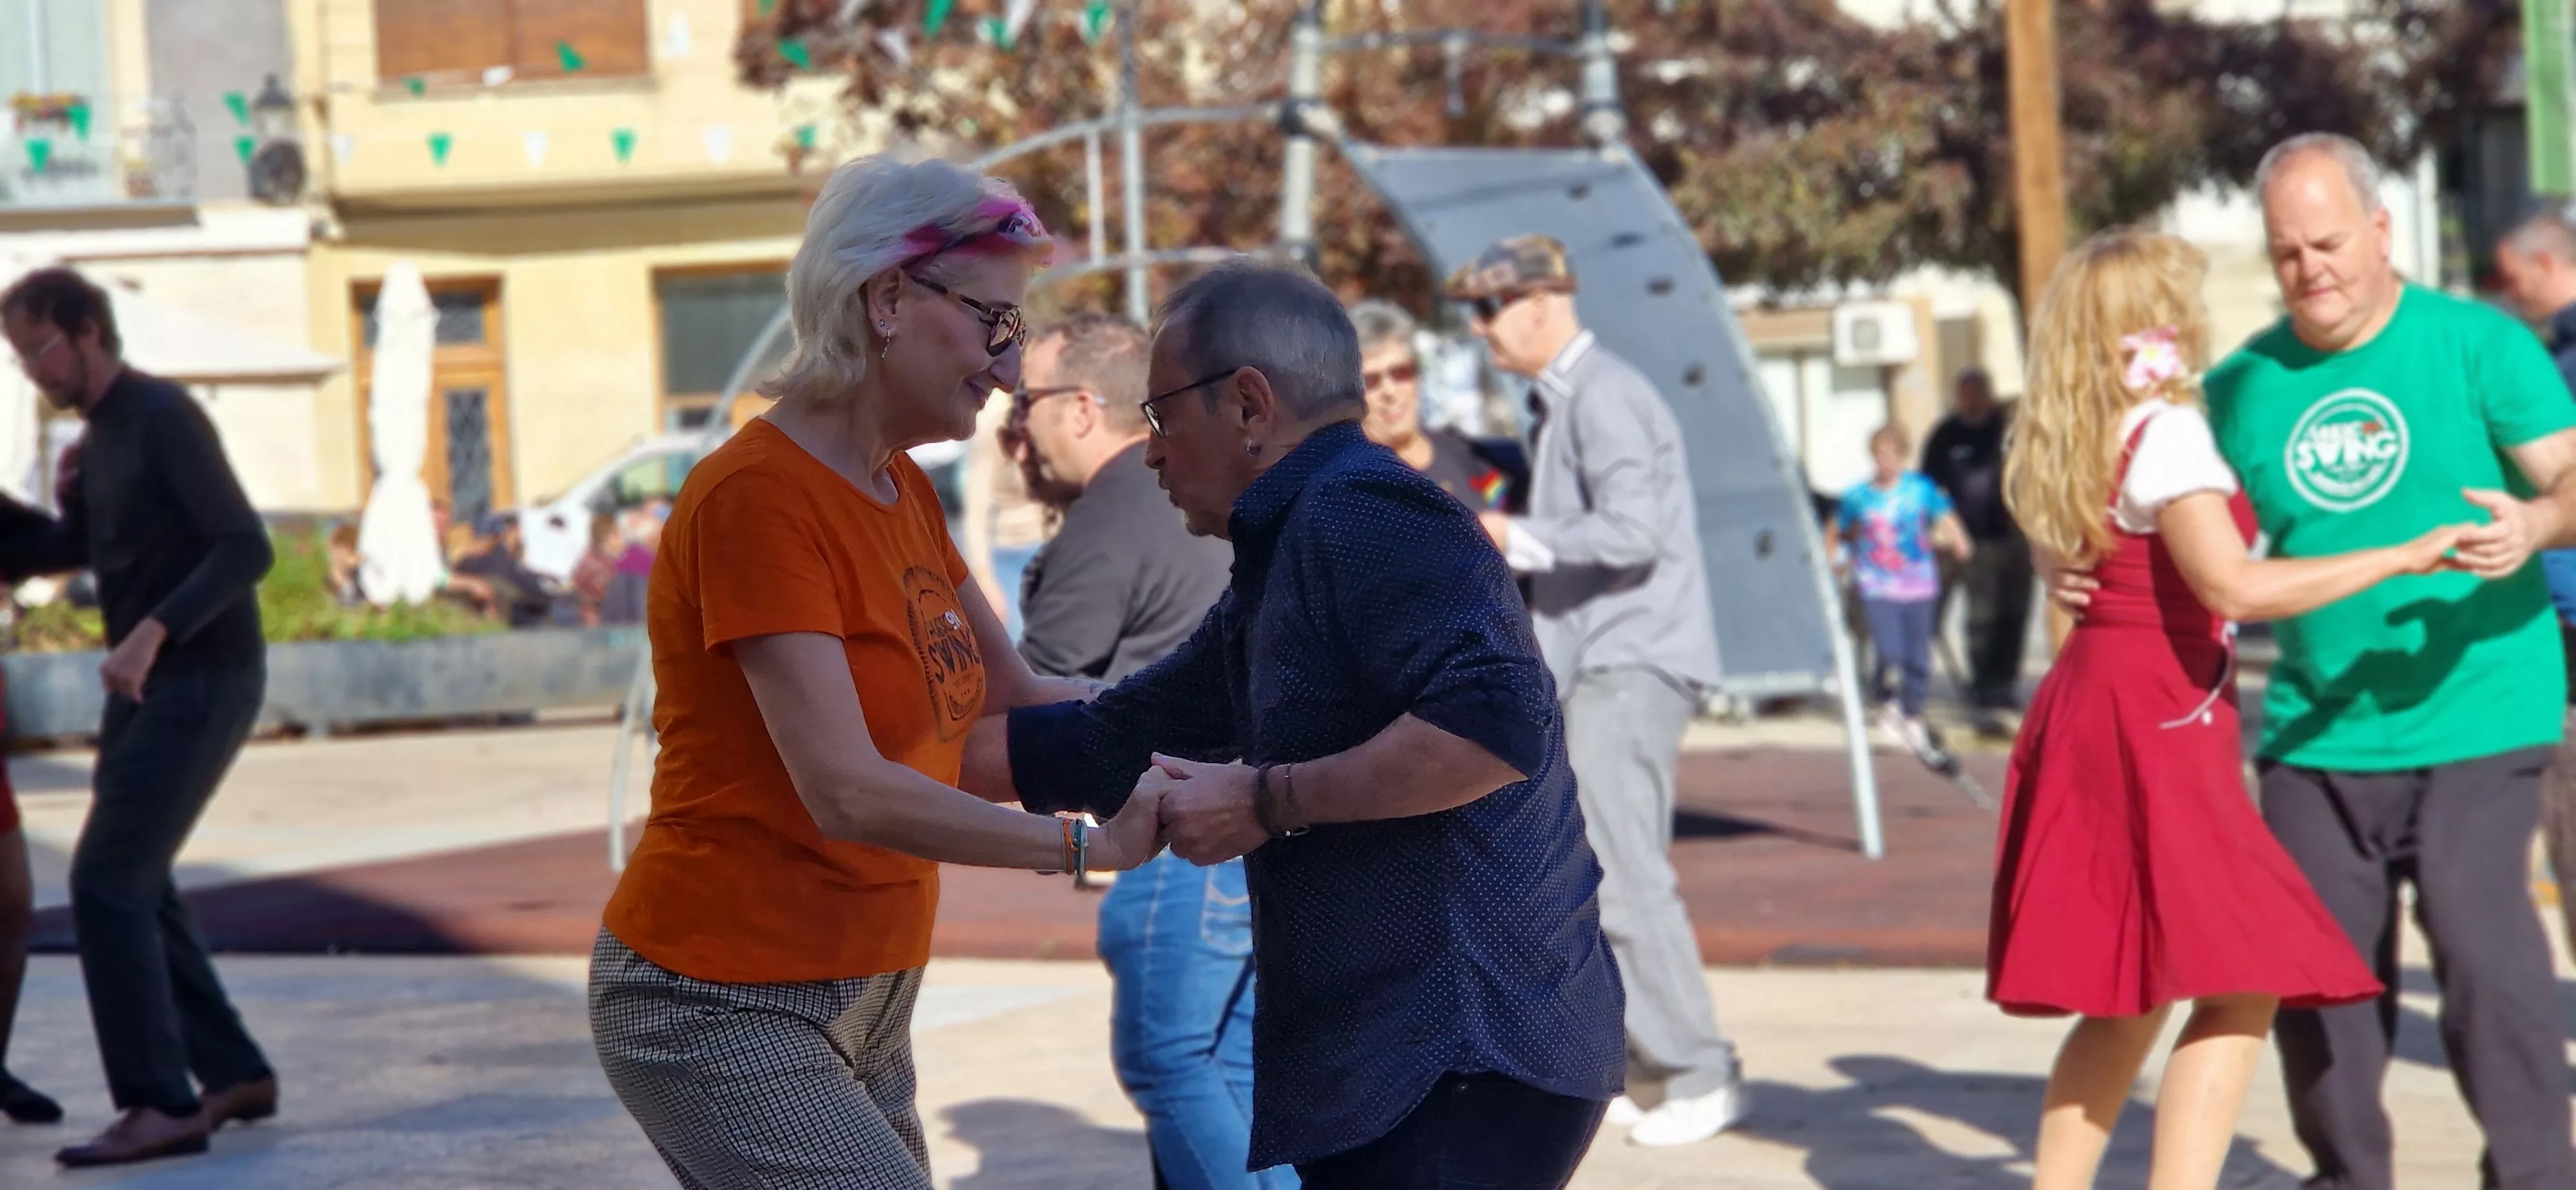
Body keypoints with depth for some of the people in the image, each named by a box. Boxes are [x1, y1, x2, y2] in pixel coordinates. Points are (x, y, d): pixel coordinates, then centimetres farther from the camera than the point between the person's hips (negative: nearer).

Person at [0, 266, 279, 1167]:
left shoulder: (164, 415, -14)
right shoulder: (103, 433, 15)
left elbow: (247, 548, -22)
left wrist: (150, 633, -32)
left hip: (199, 686, -10)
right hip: (152, 690, 10)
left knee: (106, 883, -14)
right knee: (131, 886, 12)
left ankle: (160, 1104, -14)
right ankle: (235, 1074, 17)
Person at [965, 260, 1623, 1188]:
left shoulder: (1361, 512, -11)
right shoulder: (1277, 572, 21)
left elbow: (1497, 719, -25)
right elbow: (1103, 746, 26)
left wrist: (1268, 802, -18)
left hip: (1463, 1067, -10)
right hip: (1388, 1070, 10)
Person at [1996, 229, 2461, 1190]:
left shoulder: (2085, 444, 13)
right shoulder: (2167, 433, -14)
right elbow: (2233, 586, -26)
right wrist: (2401, 559, -22)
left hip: (2093, 707, 10)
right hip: (2156, 724, -10)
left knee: (2131, 996, 16)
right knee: (2240, 989, -11)